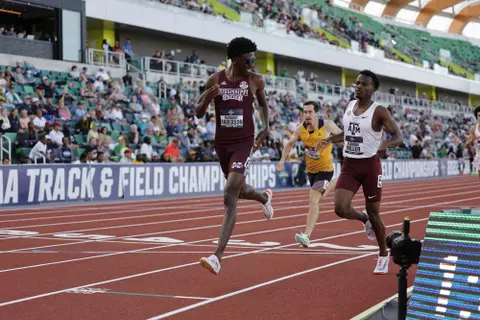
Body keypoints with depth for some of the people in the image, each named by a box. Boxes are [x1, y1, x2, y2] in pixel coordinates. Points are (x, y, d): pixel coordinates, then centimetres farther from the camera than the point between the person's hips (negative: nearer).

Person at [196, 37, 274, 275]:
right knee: (239, 191, 22)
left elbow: (263, 104, 18)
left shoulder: (255, 81, -2)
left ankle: (218, 255, -19)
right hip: (222, 144, 3)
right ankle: (264, 197, 60)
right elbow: (199, 114, 3)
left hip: (244, 143, -3)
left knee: (230, 197, -17)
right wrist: (206, 98, -18)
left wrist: (265, 128, 2)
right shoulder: (215, 80, -1)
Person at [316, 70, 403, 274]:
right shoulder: (349, 106, 7)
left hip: (370, 165, -4)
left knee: (373, 212, 4)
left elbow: (398, 136, -12)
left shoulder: (379, 111, -10)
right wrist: (330, 140, 8)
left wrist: (385, 144, -32)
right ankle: (363, 219, 24)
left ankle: (383, 254, 24)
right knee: (340, 208, -12)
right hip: (349, 165, 5)